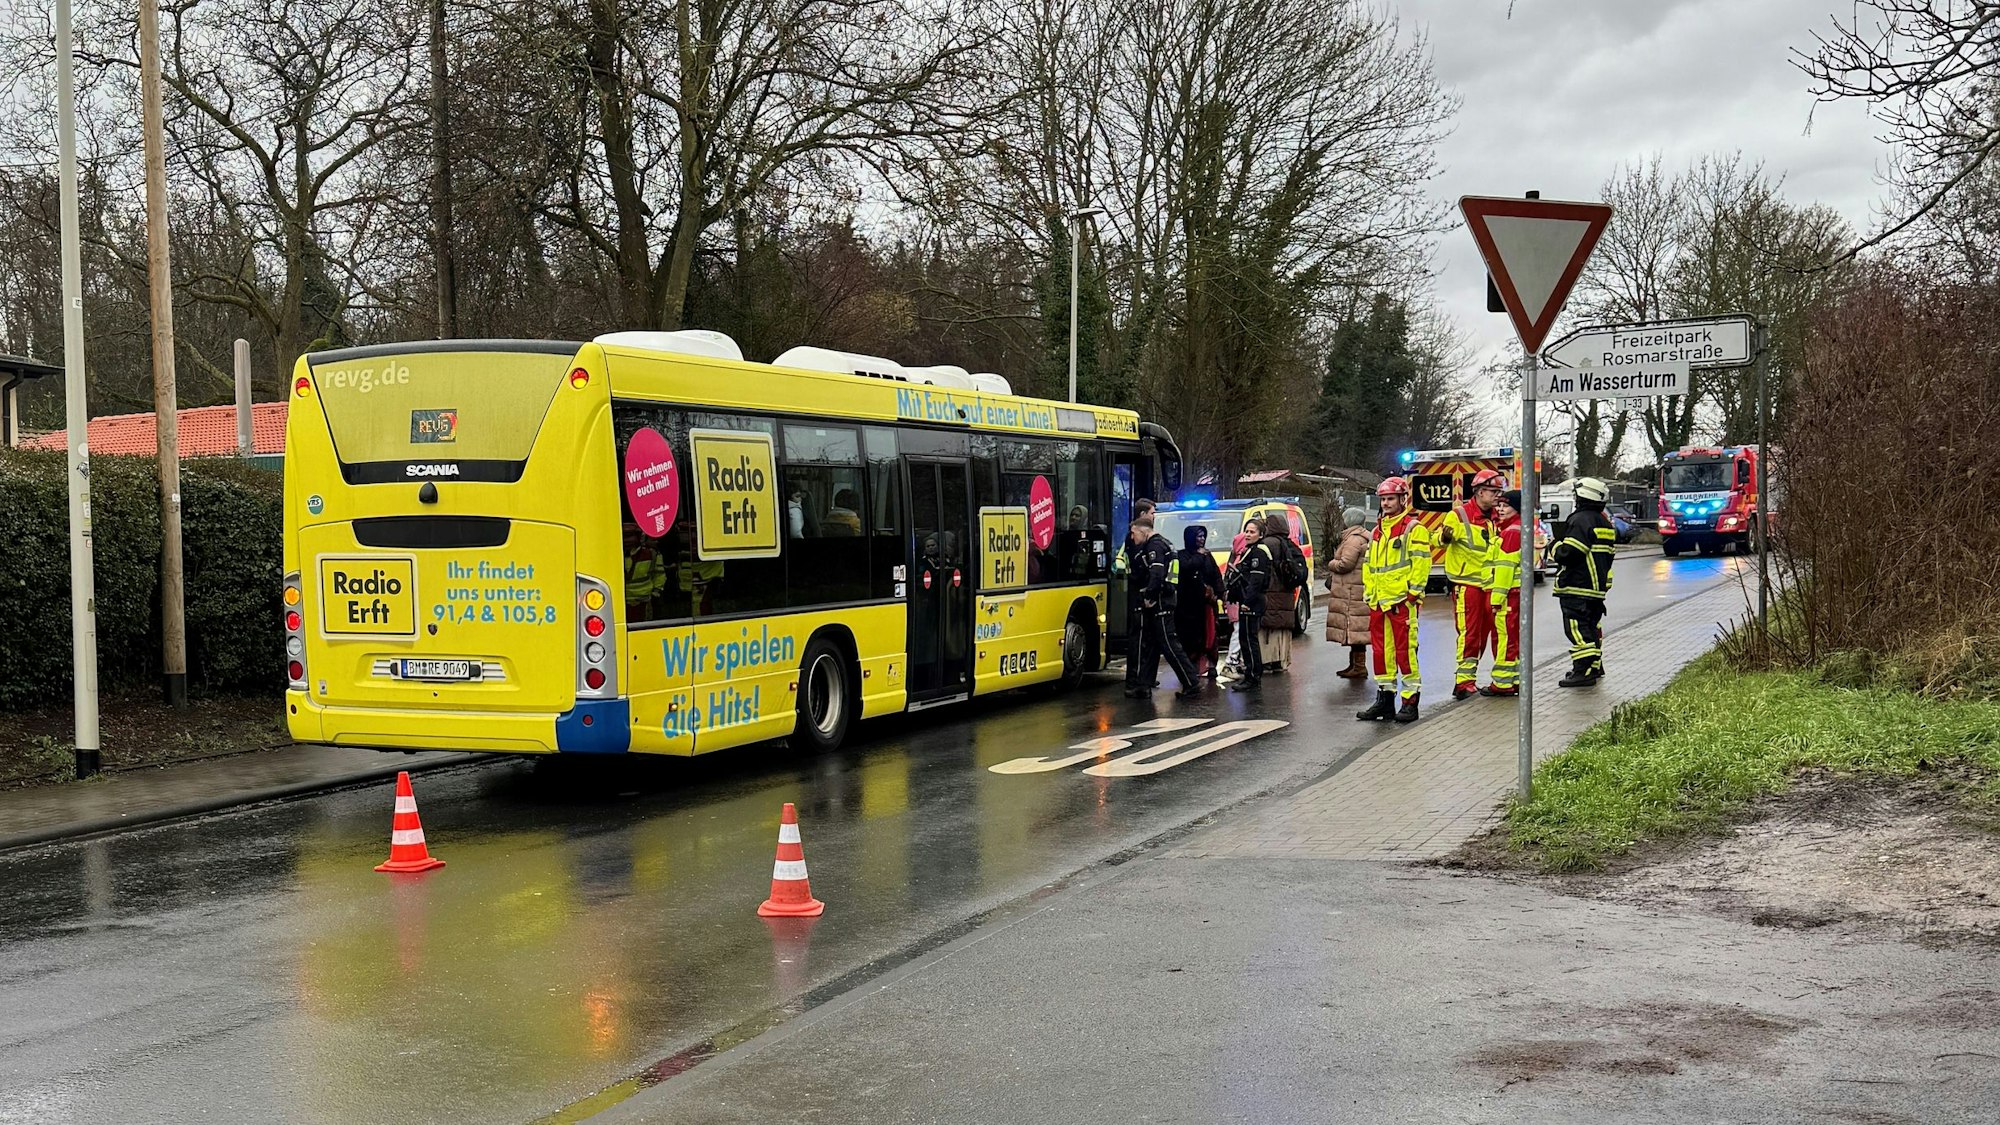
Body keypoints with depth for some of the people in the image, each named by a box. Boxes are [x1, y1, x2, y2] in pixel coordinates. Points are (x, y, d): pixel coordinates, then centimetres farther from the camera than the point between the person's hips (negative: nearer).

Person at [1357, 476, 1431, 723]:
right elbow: (1368, 565, 25)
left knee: (1405, 651, -7)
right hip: (1378, 602, 8)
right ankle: (1384, 699, 17)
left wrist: (1413, 594, -15)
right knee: (1381, 651, 10)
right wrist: (1369, 594, 18)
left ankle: (1410, 701, -3)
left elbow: (1421, 563, -10)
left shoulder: (1414, 529, -3)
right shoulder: (1379, 530, 21)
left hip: (1402, 603, -8)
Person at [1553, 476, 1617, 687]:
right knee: (1592, 626, 19)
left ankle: (1584, 672, -13)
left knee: (1577, 628, -9)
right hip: (1598, 586, 10)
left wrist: (1557, 547, -3)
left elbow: (1568, 553, -23)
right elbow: (1609, 553, 21)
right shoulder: (1605, 524, 16)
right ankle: (1595, 666, 28)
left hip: (1576, 586, -10)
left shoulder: (1580, 520, -15)